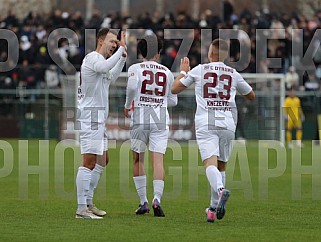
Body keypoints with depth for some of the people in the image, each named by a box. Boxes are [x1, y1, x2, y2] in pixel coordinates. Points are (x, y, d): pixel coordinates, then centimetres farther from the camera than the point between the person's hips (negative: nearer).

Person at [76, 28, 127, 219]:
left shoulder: (99, 59, 19)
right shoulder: (93, 58, -12)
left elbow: (110, 77, 37)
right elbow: (105, 67, -35)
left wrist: (123, 56, 27)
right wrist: (121, 49, -27)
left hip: (98, 117, 11)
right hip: (90, 115, -11)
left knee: (102, 160, 17)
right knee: (89, 162, -13)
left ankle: (88, 202, 23)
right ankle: (81, 209, -14)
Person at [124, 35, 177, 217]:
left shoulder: (135, 69, 2)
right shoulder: (167, 72, 11)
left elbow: (132, 86, -17)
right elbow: (173, 101, 15)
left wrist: (127, 105, -2)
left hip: (140, 118, -1)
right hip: (161, 120, 1)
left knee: (138, 159, 12)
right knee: (158, 160, -7)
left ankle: (143, 201, 11)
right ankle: (157, 198, -25)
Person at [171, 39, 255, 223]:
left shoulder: (199, 70, 6)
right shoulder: (234, 74, 12)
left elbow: (175, 89, 16)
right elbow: (251, 96, 26)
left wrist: (183, 71, 33)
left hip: (206, 123, -3)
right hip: (228, 123, 3)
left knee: (210, 161, -16)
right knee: (221, 164, 15)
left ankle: (220, 189, -45)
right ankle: (214, 208, 15)